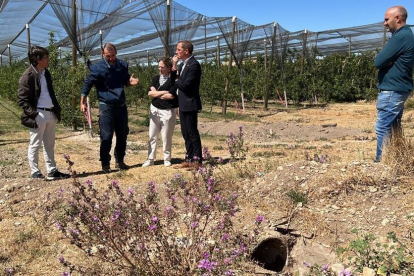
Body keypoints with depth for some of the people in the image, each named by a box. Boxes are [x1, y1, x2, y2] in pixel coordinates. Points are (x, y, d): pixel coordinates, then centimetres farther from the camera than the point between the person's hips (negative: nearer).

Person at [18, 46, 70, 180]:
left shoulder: (46, 73, 13)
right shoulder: (27, 76, -11)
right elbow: (22, 100, -12)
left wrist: (57, 109, 14)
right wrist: (33, 114, -21)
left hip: (51, 113, 8)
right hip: (38, 115, -8)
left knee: (49, 145, 13)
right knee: (35, 145, 2)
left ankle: (52, 171, 21)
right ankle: (35, 173, 11)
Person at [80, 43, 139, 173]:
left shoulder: (123, 65, 4)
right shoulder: (98, 68, -9)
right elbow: (87, 84, -3)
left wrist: (130, 82, -6)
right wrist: (82, 102, -6)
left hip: (121, 105, 5)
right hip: (106, 106, -4)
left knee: (122, 134, 11)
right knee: (106, 136, -4)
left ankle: (119, 160, 26)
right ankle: (105, 163, 10)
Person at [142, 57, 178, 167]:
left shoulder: (174, 79, -8)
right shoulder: (156, 78, 10)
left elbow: (171, 96, -19)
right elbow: (150, 93, 1)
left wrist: (157, 94, -6)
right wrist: (164, 92, -13)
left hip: (168, 111, -5)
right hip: (155, 109, 6)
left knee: (166, 137, 2)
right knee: (152, 135, 6)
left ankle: (167, 159, 16)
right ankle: (150, 159, 14)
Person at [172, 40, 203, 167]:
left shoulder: (194, 65, -15)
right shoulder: (183, 64, 16)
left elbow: (185, 84, -22)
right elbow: (175, 78, 10)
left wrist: (175, 81, -5)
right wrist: (174, 66, 0)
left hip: (189, 104, -9)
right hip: (183, 104, 9)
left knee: (192, 133, -3)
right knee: (186, 134, 13)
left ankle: (197, 160, 5)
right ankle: (189, 159, 21)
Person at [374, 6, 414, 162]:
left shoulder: (400, 37, -17)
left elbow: (378, 62, -19)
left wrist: (386, 61, 0)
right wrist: (387, 61, -7)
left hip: (392, 90, -10)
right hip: (398, 89, 10)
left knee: (383, 128, -6)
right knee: (394, 127, 14)